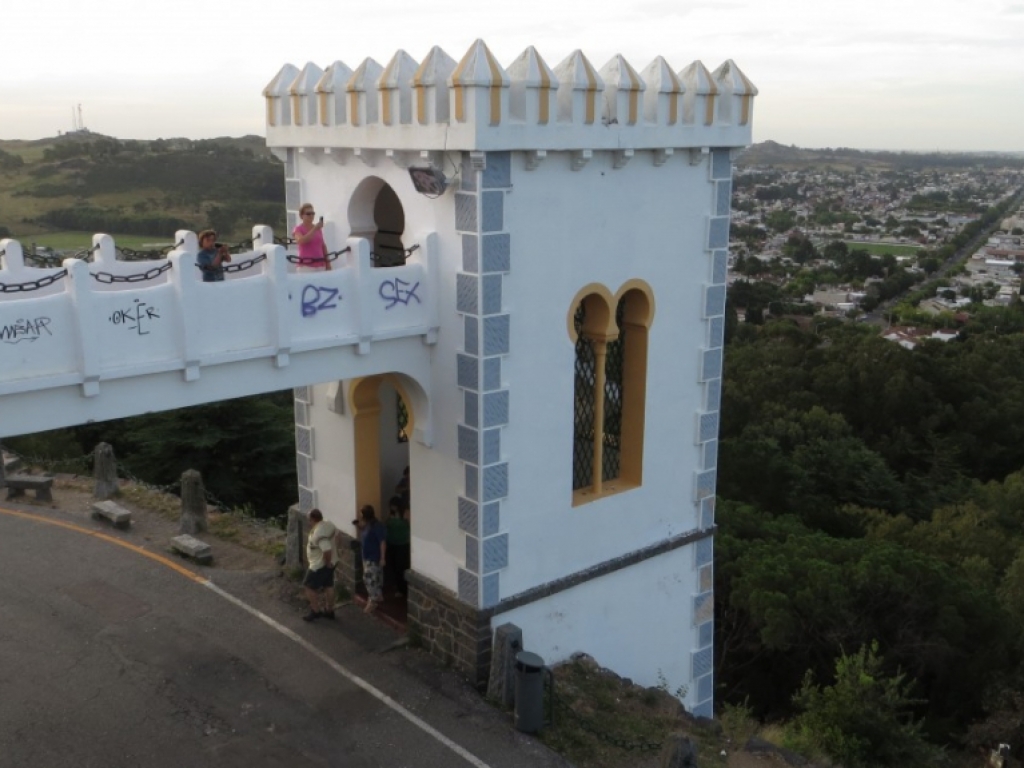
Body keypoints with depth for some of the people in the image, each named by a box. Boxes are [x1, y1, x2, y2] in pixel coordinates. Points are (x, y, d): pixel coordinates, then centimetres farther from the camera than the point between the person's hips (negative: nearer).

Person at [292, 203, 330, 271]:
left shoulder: (318, 229, 13)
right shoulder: (298, 229, -1)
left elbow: (323, 246, 17)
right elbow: (301, 241, -22)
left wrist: (328, 262, 14)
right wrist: (314, 229, -23)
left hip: (320, 265, 6)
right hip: (306, 265, -5)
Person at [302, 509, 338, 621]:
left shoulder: (318, 533, -32)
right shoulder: (328, 524, -4)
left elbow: (327, 550, -41)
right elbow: (335, 532, 18)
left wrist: (327, 562, -22)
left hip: (320, 565, -9)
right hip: (330, 562, 9)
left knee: (309, 587, 8)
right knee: (328, 586, 18)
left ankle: (315, 611, 16)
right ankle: (329, 611, 29)